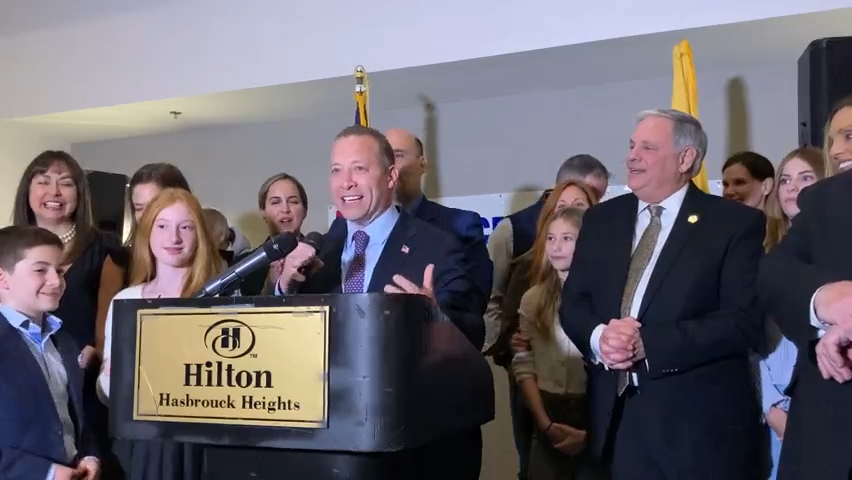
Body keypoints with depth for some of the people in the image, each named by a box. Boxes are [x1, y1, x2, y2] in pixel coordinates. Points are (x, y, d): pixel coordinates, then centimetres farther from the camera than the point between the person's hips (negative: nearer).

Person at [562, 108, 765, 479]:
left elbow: (745, 321, -13)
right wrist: (598, 337, -14)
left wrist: (647, 343, -19)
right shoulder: (601, 219, 10)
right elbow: (573, 303, 8)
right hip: (615, 416, 4)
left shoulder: (735, 223, -4)